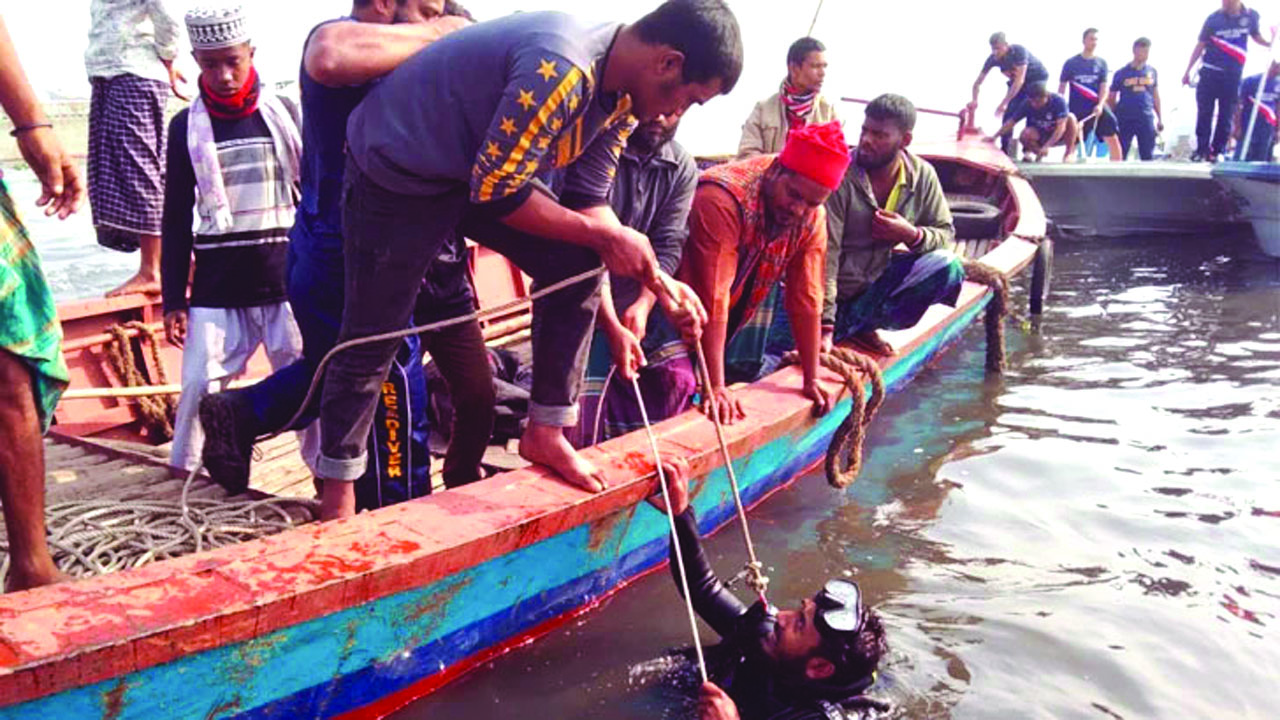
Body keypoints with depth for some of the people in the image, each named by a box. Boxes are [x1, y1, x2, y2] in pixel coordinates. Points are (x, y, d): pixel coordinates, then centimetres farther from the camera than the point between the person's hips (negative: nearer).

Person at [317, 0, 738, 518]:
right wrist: (604, 235, -21)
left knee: (576, 268, -3)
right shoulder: (561, 69, -35)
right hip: (395, 169, -8)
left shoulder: (622, 95, -6)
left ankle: (545, 432, 9)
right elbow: (495, 193, -29)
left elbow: (587, 203, -1)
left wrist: (659, 281, -11)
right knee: (370, 344, 1)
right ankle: (337, 494, 20)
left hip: (486, 173, 8)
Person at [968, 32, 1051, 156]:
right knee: (1008, 113, -6)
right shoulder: (993, 59, -20)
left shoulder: (1019, 51, -34)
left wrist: (1004, 103, -44)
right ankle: (1004, 149, 2)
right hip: (1016, 83, 5)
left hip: (1037, 78, -5)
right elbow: (978, 82, -13)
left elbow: (1019, 81, -39)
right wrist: (974, 100, -31)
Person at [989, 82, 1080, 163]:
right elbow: (1012, 121, -12)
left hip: (1058, 136, -1)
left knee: (1071, 118, -30)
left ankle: (1069, 152, -15)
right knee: (1026, 134, -32)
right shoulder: (1027, 104, -17)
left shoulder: (1059, 101, -25)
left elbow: (1061, 127, -31)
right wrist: (995, 137, -22)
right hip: (1041, 137, 1)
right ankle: (1038, 152, 0)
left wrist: (1047, 146, -41)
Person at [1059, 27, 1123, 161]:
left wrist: (1100, 105, -11)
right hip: (1076, 109, -1)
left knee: (1112, 138, -10)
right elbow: (1062, 88, 6)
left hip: (1097, 107, 1)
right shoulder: (1071, 63, 4)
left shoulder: (1101, 63, 8)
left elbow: (1104, 87, 4)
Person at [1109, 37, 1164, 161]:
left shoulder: (1152, 72, 9)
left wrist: (1160, 118, 14)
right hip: (1124, 119, -2)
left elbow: (1156, 96, 16)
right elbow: (1112, 99, 6)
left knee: (1148, 157, 3)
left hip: (1146, 119, 2)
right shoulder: (1121, 73, 2)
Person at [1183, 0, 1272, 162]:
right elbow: (1201, 45, 3)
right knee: (1204, 114, -3)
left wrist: (1269, 43, -7)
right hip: (1210, 73, -1)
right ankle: (1201, 150, 2)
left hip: (1233, 76, 1)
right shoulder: (1214, 19, -5)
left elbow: (1256, 36, 15)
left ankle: (1217, 152, 7)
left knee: (1226, 116, 2)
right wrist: (1188, 71, 0)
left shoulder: (1251, 16, -1)